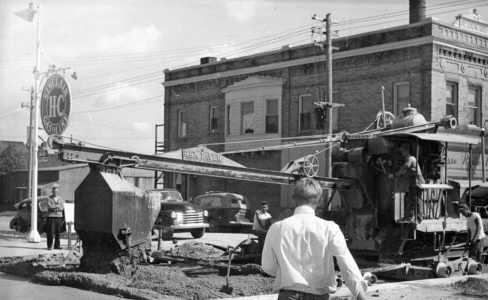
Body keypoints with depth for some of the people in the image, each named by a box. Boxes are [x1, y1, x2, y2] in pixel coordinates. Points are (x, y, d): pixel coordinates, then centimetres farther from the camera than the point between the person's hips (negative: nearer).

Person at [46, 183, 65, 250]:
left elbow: (62, 208, 0)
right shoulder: (49, 198, 5)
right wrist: (57, 206, -8)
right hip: (51, 217, -3)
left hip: (59, 217, 3)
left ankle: (57, 245, 8)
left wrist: (54, 207, -13)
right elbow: (49, 206, -10)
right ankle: (49, 246, 0)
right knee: (50, 232, -6)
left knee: (58, 232, 2)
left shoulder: (61, 199, 13)